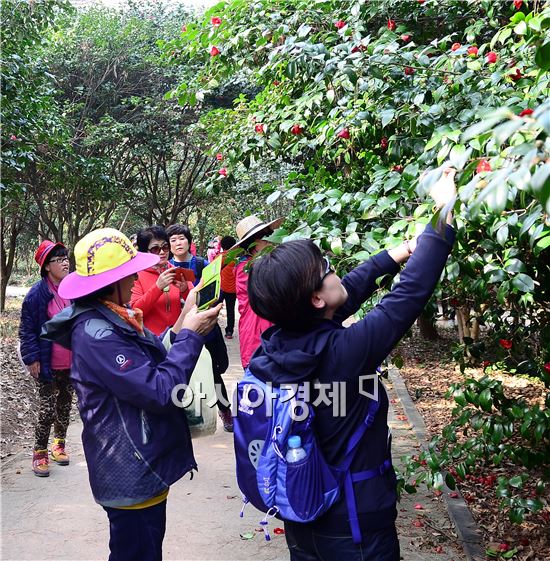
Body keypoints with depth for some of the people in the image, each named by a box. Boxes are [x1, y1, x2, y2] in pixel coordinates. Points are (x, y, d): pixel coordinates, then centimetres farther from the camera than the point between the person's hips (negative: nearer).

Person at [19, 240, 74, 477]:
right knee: (47, 407, 1)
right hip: (48, 364, -4)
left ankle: (59, 443, 32)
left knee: (65, 404, 15)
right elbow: (27, 329, -9)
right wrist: (32, 358, -12)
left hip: (72, 362, 5)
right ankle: (40, 452, 14)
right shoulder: (37, 294, -13)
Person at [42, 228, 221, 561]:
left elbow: (155, 366, 11)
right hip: (132, 478, -10)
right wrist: (190, 335, -18)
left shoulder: (114, 318, 6)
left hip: (144, 468, 10)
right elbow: (160, 392, -26)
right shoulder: (96, 334, -25)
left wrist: (183, 328, -2)